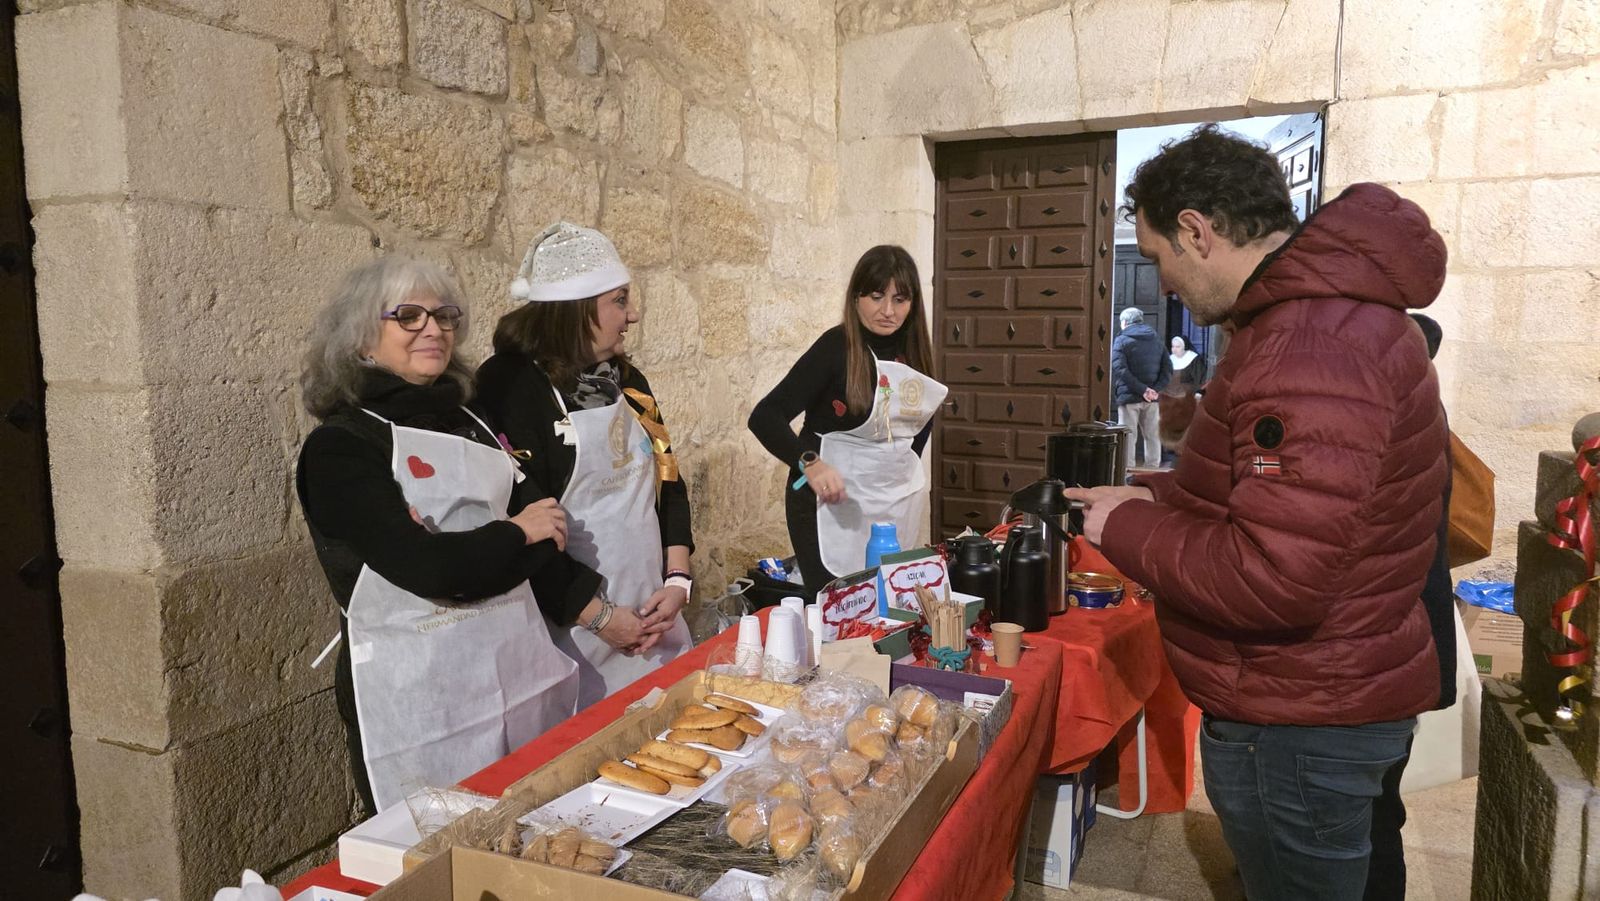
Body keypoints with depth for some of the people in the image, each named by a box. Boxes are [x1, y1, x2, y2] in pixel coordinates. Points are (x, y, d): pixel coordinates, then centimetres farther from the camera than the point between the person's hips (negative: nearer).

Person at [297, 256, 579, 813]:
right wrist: (514, 536, -5)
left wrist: (466, 557, -15)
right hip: (419, 697, -5)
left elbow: (547, 530, 2)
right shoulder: (339, 447, -9)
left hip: (520, 667, 6)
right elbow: (425, 568, -20)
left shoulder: (471, 423, 8)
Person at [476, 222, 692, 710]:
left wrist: (677, 580, 0)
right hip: (571, 625, -7)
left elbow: (668, 480, 13)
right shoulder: (510, 387, -14)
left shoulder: (626, 380, 9)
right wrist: (599, 616, -15)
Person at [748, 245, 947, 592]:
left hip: (899, 500, 6)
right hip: (834, 500, -6)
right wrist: (810, 463, -34)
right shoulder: (836, 347, -15)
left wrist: (906, 465, 12)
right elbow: (764, 417, -21)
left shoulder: (913, 351, 3)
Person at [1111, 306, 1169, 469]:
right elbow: (1167, 370, 6)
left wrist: (1143, 390, -19)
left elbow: (1120, 370, -18)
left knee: (1128, 437, 0)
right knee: (1152, 436, 12)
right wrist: (1156, 389, -7)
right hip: (1152, 399, 4)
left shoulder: (1121, 340, -4)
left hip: (1129, 397, -4)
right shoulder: (1156, 341, 13)